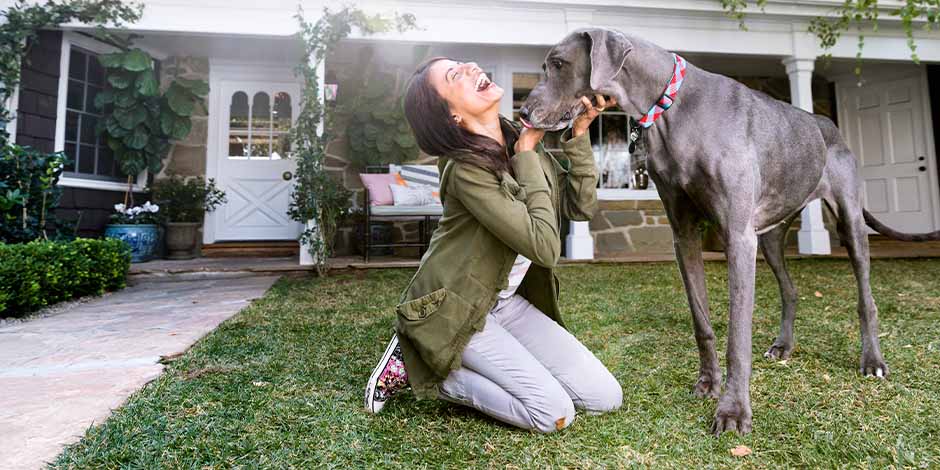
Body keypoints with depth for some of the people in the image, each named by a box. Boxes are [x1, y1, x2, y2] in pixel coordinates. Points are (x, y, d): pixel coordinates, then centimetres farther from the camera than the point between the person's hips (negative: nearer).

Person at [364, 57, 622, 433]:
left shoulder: (522, 141, 0)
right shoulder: (466, 169, -24)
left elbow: (580, 205, -1)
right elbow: (544, 246, -27)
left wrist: (579, 132, -10)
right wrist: (527, 156, -20)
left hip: (506, 301, 7)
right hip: (453, 309, -7)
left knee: (606, 397, 1)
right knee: (556, 413, -12)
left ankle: (480, 363, 13)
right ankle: (417, 367, -1)